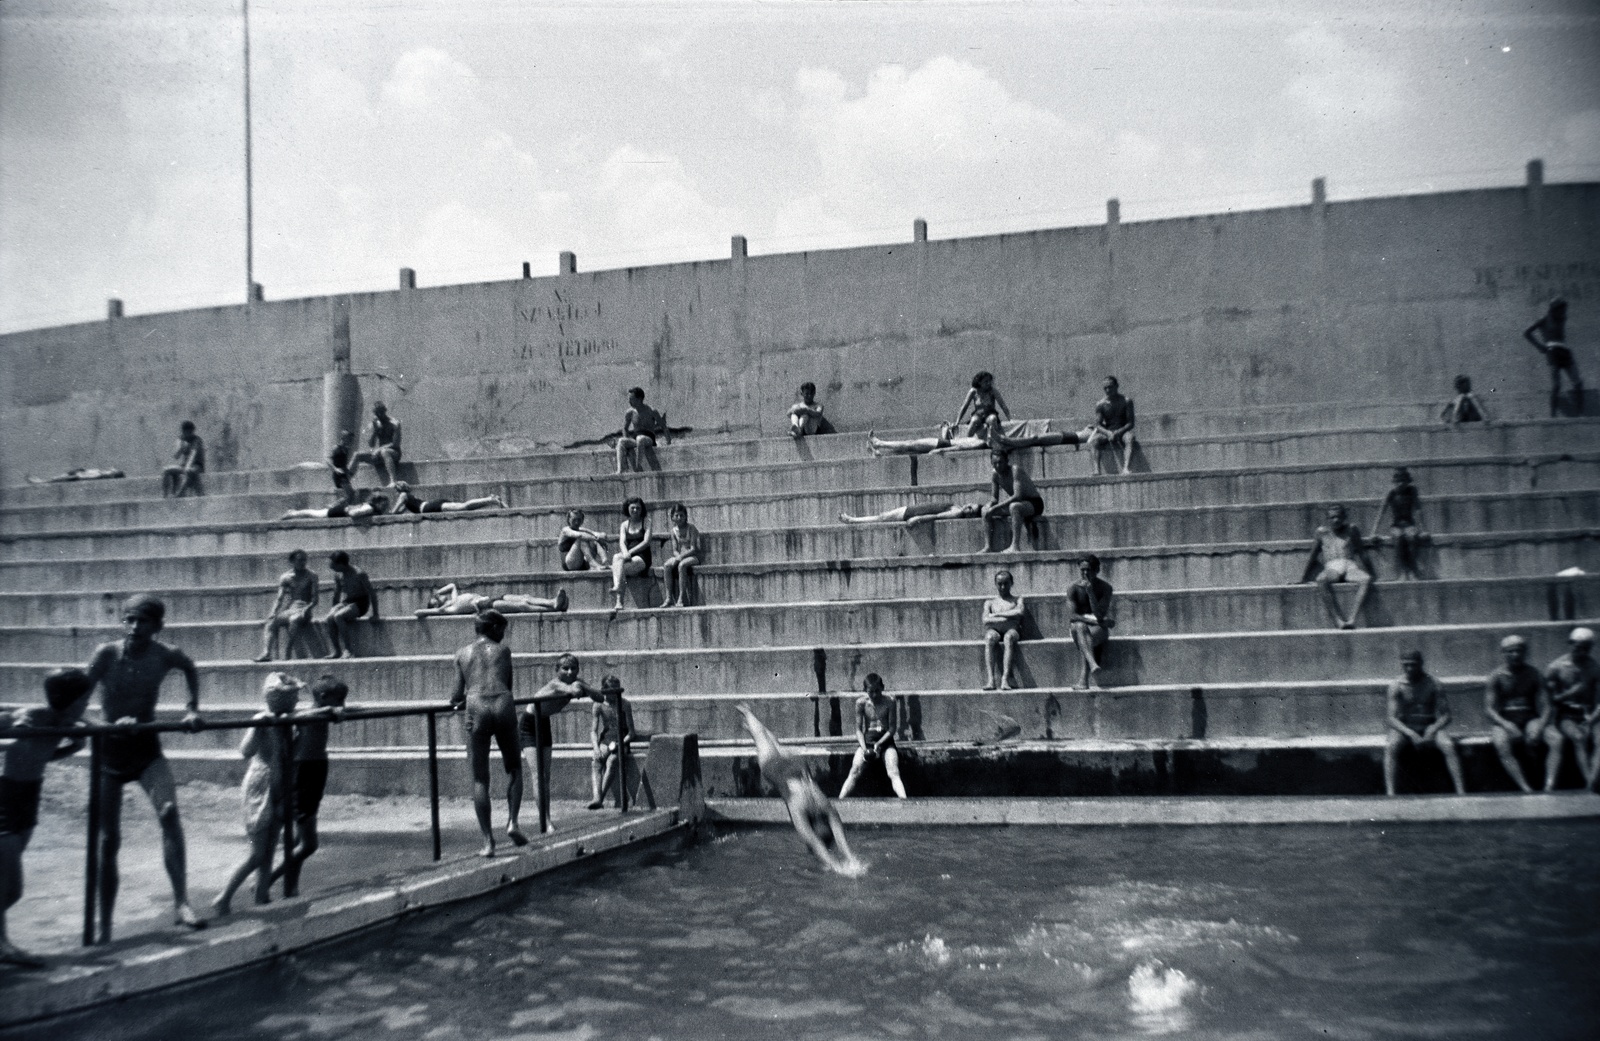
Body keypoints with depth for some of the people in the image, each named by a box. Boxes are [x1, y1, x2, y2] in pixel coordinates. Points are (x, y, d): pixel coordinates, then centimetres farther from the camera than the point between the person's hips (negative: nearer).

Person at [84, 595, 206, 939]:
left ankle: (181, 903, -23)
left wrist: (193, 709, 9)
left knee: (169, 811, -24)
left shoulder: (166, 656, -8)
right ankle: (104, 926, 18)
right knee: (109, 839, 4)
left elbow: (191, 669, 14)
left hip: (145, 746, 0)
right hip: (109, 747, 0)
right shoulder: (107, 653, -13)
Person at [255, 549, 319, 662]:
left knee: (294, 619, -36)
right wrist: (273, 613, -11)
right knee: (270, 622, -18)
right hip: (287, 611, 5)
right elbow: (279, 599, 6)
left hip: (303, 609, -5)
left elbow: (314, 599, -1)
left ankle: (287, 653, -37)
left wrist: (306, 609, -20)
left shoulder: (311, 575, 4)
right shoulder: (285, 577, 12)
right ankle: (266, 652, -33)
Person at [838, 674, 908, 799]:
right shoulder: (861, 702, -4)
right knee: (854, 772, -15)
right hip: (866, 741, 1)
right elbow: (858, 729, 0)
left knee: (894, 773, -20)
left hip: (885, 740, -1)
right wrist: (864, 748, -16)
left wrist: (878, 744, -17)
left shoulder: (890, 702, -6)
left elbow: (892, 729, -4)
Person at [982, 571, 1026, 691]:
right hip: (994, 630, 1)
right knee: (989, 637, -37)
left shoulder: (1017, 600, 22)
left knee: (1008, 637, -39)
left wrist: (997, 614, -1)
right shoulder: (990, 602, 24)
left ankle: (1005, 679, -46)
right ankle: (991, 679, -43)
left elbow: (1020, 611, -3)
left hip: (1012, 631, -1)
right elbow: (985, 620, 4)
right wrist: (1007, 619, -8)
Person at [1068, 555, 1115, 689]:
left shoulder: (1105, 588, -5)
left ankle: (1085, 677, -37)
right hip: (1080, 625, 0)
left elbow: (1100, 615, -16)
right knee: (1080, 627, -36)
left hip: (1099, 628, 0)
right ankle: (1093, 665, -58)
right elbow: (1073, 615, -11)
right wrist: (1092, 619, -22)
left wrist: (1090, 591, -23)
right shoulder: (1073, 589, -2)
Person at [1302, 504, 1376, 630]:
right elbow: (1312, 556, 17)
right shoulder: (1322, 532, 14)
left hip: (1351, 566, 1)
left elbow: (1361, 553, 17)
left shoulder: (1352, 530, 16)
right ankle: (1338, 620, -45)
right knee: (1322, 580, -38)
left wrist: (1366, 570, 4)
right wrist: (1304, 578, 16)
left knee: (1366, 579, -34)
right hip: (1332, 567, -1)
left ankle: (1352, 618, -42)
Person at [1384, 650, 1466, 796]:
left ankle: (1461, 791, -27)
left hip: (1429, 728, 1)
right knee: (1390, 746, -31)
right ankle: (1390, 793, -33)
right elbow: (1392, 718, -9)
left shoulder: (1433, 684, -3)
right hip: (1404, 729, -1)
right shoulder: (1396, 686, -5)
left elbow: (1446, 715, -3)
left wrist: (1432, 729, -21)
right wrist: (1411, 734, -24)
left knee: (1449, 745, -29)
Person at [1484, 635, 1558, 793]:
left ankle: (1549, 785, -35)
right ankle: (1526, 789, -39)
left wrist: (1539, 727, -17)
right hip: (1505, 722, -2)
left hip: (1531, 720, 2)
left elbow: (1545, 706, 2)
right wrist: (1507, 726, -21)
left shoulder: (1533, 674, 7)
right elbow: (1489, 709, -4)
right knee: (1501, 745, -34)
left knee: (1556, 742, -26)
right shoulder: (1497, 677, 2)